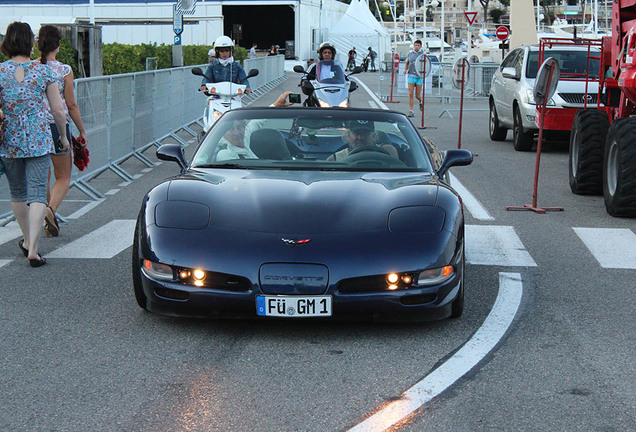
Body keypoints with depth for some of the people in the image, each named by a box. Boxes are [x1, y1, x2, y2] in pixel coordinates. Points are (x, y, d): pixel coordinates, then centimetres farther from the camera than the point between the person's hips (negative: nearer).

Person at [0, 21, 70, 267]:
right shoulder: (43, 71, -3)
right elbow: (58, 110, 0)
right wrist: (63, 136, 14)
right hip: (39, 140, -1)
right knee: (37, 193, -2)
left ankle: (28, 241, 34)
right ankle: (33, 249, -13)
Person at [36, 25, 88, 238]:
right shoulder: (64, 71, -9)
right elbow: (71, 105, -6)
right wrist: (82, 130, 5)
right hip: (57, 125, -4)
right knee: (63, 178, 9)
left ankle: (49, 223, 22)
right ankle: (50, 209, -18)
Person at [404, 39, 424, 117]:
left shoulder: (422, 54, 0)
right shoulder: (410, 53, 5)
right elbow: (407, 63, 19)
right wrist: (405, 69, 2)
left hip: (419, 76, -1)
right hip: (411, 75, 1)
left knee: (417, 95, 3)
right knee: (410, 94, -8)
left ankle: (420, 102, 39)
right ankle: (411, 111, -3)